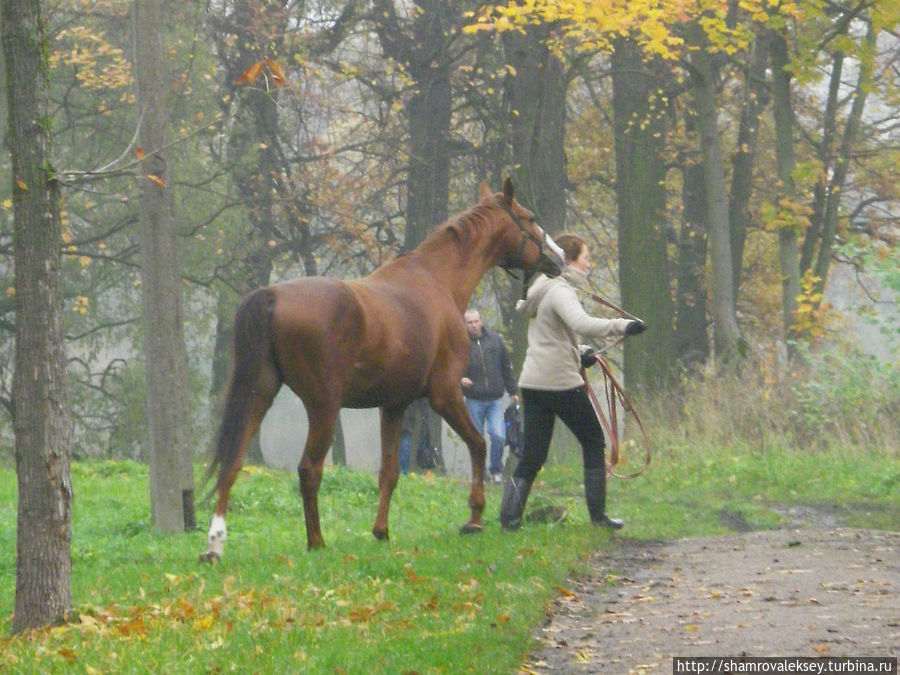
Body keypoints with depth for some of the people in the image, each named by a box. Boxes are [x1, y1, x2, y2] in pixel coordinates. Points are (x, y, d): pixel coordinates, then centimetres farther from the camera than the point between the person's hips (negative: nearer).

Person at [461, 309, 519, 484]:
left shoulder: (495, 339, 5)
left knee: (498, 436, -10)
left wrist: (512, 391, 16)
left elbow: (506, 367, 14)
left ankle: (496, 469, 10)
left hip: (495, 399, 1)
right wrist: (459, 379, -22)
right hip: (474, 400, -1)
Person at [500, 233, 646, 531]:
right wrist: (622, 326, -39)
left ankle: (509, 516, -7)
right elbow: (581, 324, -34)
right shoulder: (560, 291, -13)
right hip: (561, 381, -8)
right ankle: (597, 514, 9)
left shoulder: (543, 289, 17)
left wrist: (578, 356, 24)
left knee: (532, 455, 5)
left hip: (532, 382, 8)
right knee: (593, 443, 6)